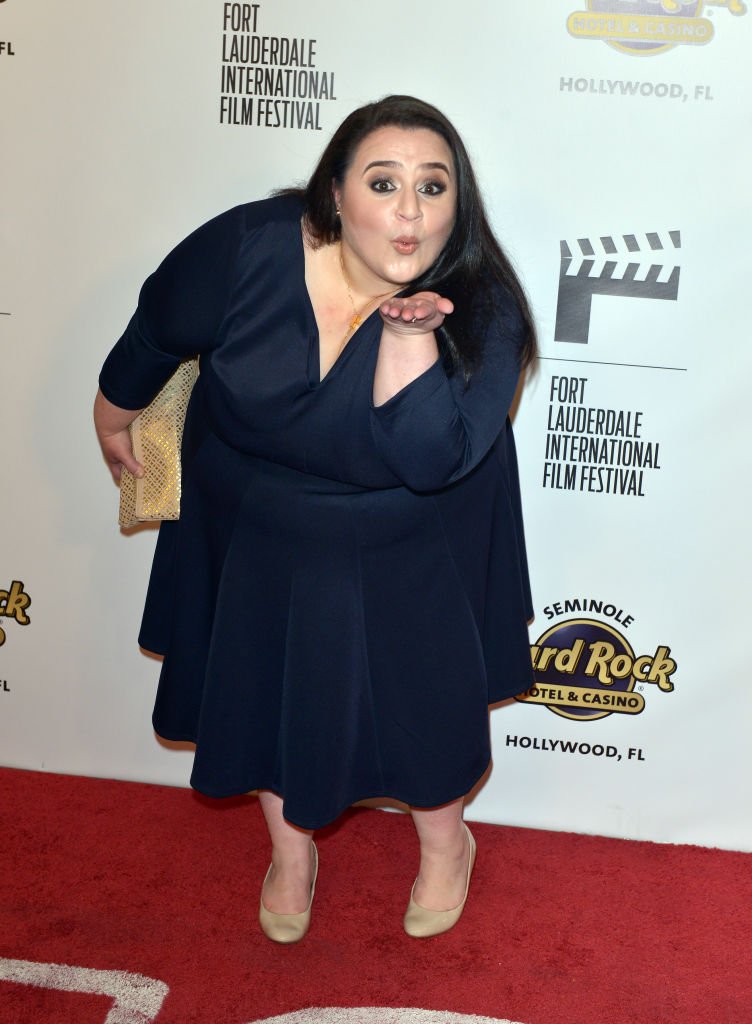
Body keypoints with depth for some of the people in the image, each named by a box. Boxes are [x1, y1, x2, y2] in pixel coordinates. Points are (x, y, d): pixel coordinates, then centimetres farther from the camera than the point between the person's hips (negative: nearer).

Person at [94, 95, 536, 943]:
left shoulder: (480, 311, -25)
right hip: (256, 529, 2)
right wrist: (116, 406, 10)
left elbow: (430, 460, -34)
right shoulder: (249, 247, -25)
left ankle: (444, 844, 45)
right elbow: (160, 326, -5)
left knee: (421, 689, 12)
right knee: (266, 686, 17)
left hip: (407, 550, -1)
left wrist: (407, 335, -41)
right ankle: (291, 852, 45)